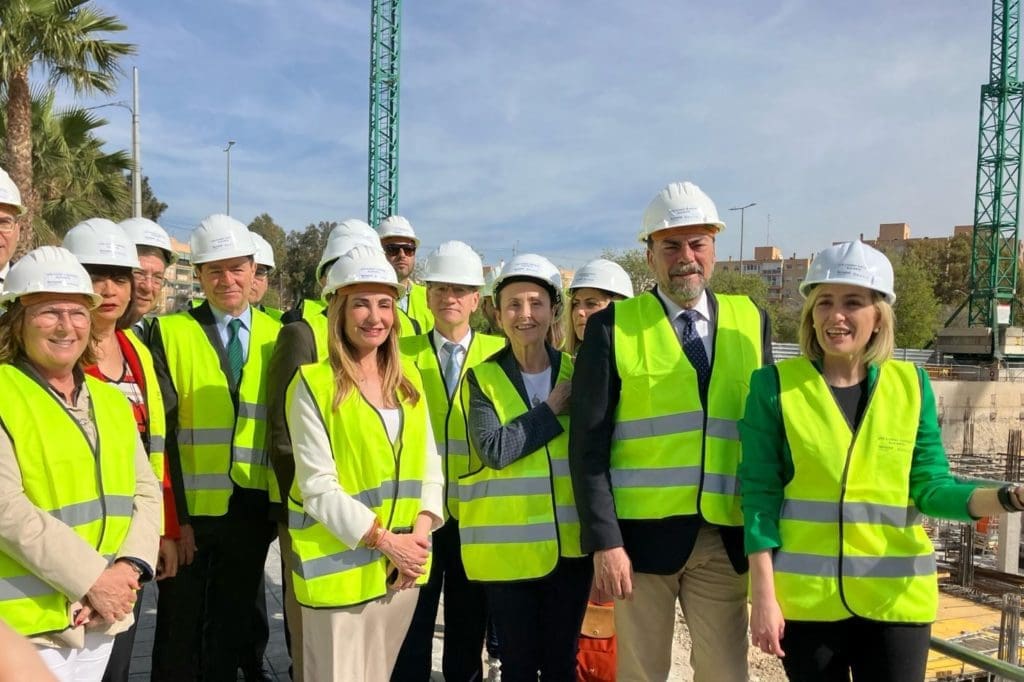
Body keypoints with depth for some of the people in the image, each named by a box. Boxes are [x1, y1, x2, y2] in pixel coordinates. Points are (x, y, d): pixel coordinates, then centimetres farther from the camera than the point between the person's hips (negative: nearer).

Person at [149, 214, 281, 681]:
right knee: (180, 631, 12)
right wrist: (176, 515, -11)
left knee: (232, 627, 18)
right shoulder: (170, 332, -4)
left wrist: (283, 505, -1)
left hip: (253, 512, 2)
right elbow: (163, 430, -8)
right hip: (190, 509, -2)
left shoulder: (277, 337, 2)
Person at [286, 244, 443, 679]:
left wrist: (419, 533, -7)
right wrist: (385, 540, -16)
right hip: (340, 565, -5)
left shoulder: (408, 382, 7)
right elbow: (318, 488, -14)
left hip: (403, 566, 5)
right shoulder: (313, 385, -10)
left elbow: (428, 466, 7)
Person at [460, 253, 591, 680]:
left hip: (568, 544, 2)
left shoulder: (575, 373, 5)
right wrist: (553, 407, -12)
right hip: (507, 547, -2)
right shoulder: (482, 378, -1)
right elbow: (495, 450, -16)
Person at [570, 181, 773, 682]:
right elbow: (589, 445, -6)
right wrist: (603, 541, -12)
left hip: (726, 537, 3)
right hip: (642, 533, -2)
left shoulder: (750, 321, 7)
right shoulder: (613, 326, -3)